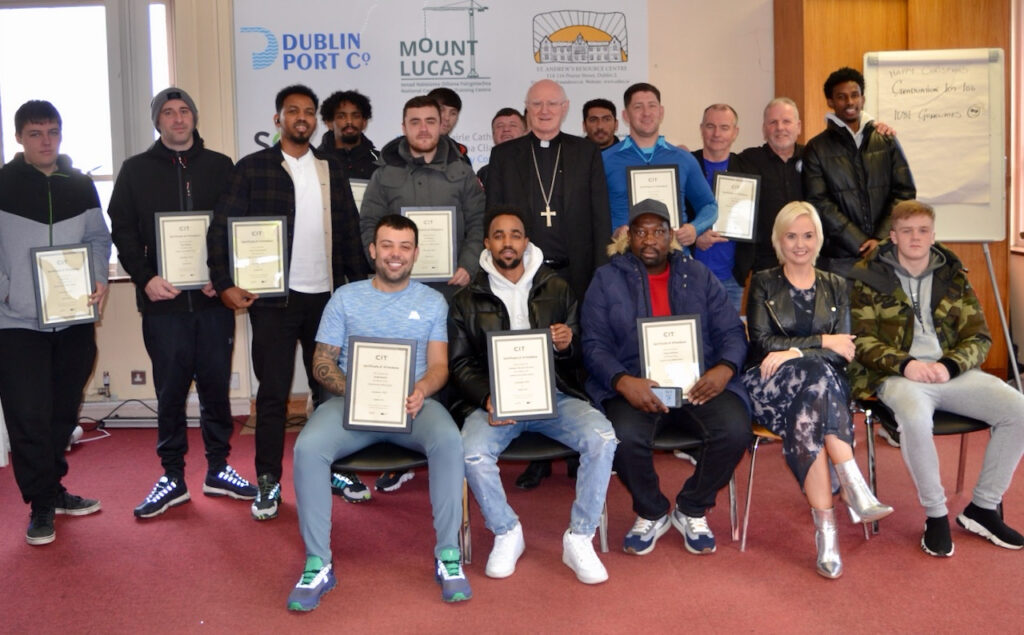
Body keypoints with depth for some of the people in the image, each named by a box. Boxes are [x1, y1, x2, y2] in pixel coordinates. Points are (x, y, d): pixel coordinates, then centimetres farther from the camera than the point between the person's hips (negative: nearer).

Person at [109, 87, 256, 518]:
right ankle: (172, 477, 15)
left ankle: (218, 470, 20)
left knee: (216, 385, 7)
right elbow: (123, 232, 4)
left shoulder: (220, 167, 10)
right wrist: (145, 278, -10)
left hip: (213, 297, 1)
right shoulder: (136, 170, 8)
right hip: (163, 300, -1)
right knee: (170, 389, 4)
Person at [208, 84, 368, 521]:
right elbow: (221, 229, -3)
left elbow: (350, 233, 13)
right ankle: (268, 482, 11)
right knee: (273, 392, 1)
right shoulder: (252, 169, 1)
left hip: (326, 296, 3)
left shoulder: (331, 171, 12)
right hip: (273, 299, -3)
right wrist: (225, 284, -12)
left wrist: (359, 285, 6)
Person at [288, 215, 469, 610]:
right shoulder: (345, 298, 14)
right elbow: (322, 362, 9)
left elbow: (439, 365, 8)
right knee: (307, 448, -29)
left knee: (449, 440, -33)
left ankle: (448, 556, -20)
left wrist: (421, 392, -16)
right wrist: (352, 392, -12)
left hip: (413, 403, 0)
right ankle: (318, 564, -17)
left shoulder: (432, 302, 14)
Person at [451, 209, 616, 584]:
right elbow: (460, 365, 7)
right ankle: (507, 533, -4)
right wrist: (487, 399, -13)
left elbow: (580, 356, 15)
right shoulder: (468, 300, 12)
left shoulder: (556, 289, 14)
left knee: (602, 438, -28)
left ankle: (579, 539, -10)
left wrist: (568, 344, -10)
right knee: (472, 451, -31)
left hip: (554, 394, 1)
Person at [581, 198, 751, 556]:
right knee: (625, 436, -32)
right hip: (633, 385, -2)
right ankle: (651, 513, 1)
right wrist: (623, 382, -19)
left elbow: (732, 332, 10)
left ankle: (691, 510, 3)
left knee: (735, 429, -26)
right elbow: (595, 345, 0)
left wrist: (725, 368, -12)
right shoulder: (607, 279, 9)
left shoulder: (698, 276, 15)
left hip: (698, 382, 2)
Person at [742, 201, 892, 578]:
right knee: (817, 374, -37)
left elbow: (843, 353, 3)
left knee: (806, 417, -37)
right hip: (770, 389, -2)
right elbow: (762, 343, -3)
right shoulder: (763, 284, 12)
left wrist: (796, 352, -15)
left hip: (819, 385, 2)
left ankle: (826, 523, -40)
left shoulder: (835, 287, 17)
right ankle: (853, 486, -43)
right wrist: (821, 341, -8)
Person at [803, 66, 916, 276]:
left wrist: (881, 240, -7)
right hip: (839, 258, -2)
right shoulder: (817, 148, 3)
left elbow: (905, 192, 6)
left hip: (886, 250, 2)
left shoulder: (886, 140, 11)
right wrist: (862, 245, -10)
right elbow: (819, 203, -4)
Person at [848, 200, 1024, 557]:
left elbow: (979, 337, 10)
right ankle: (935, 514, -14)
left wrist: (949, 365, -11)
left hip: (953, 371, 4)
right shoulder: (870, 277, 4)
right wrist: (904, 364, -19)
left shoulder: (953, 277, 14)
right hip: (899, 375, -4)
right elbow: (861, 339, -2)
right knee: (915, 417, -37)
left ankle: (983, 507, -1)